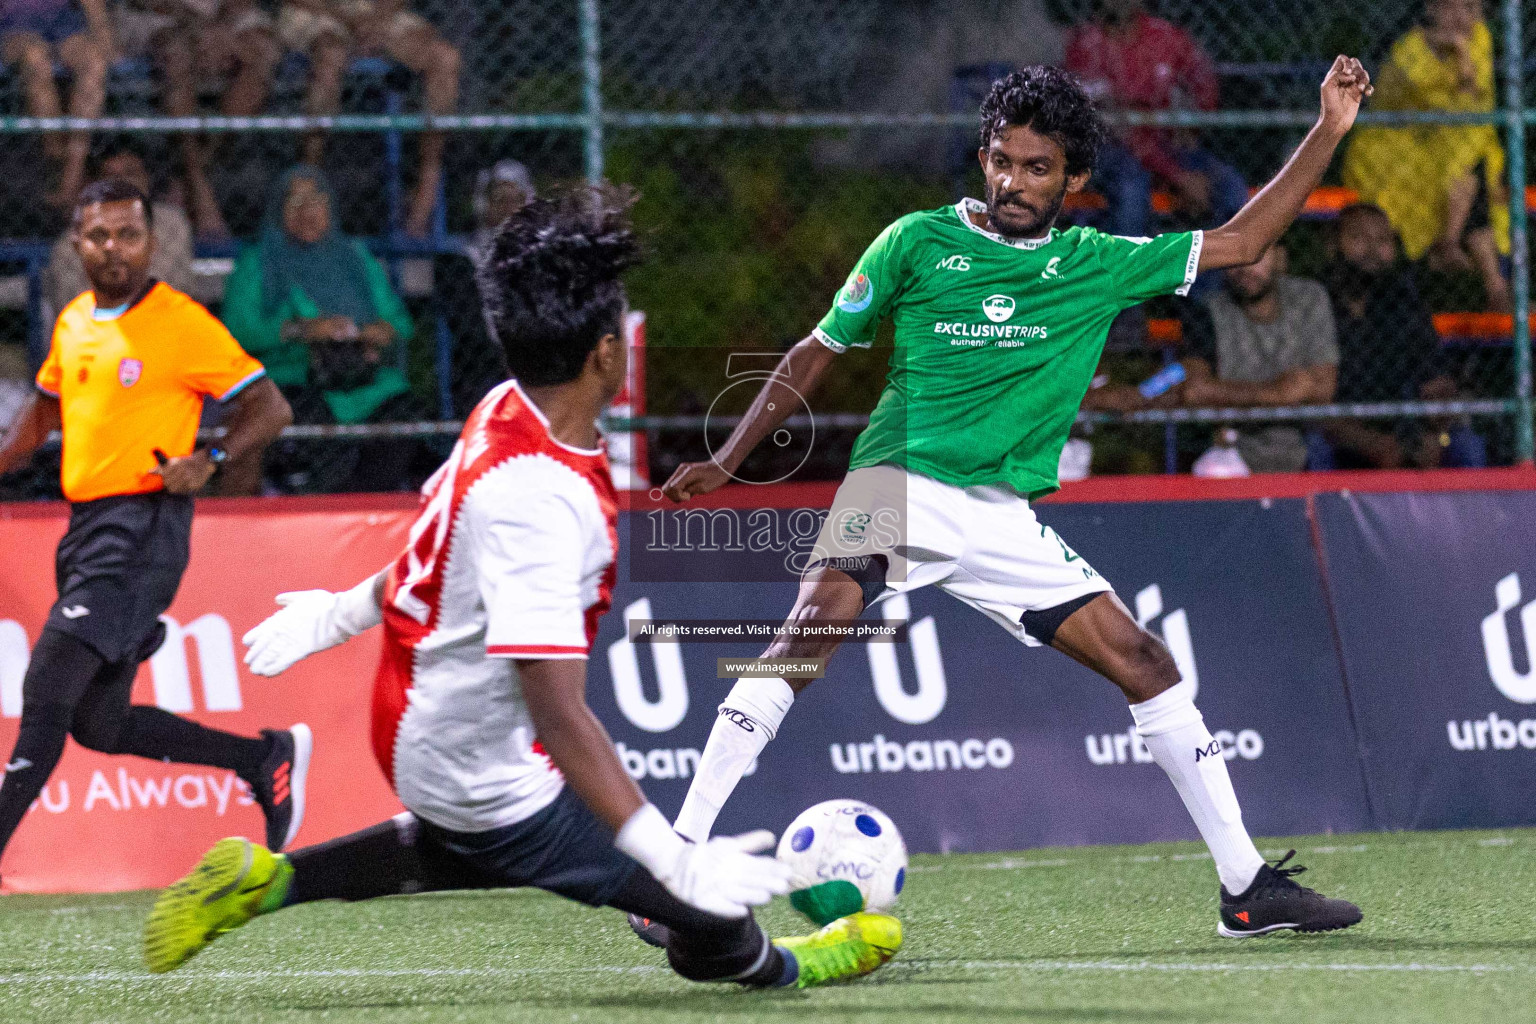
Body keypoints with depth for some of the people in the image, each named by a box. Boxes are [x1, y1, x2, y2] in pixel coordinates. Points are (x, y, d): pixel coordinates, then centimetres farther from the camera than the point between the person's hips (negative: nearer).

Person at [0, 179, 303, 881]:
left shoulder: (182, 323, -7)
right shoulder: (73, 323, 14)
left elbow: (270, 408, -5)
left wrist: (208, 461, -20)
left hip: (143, 528, -8)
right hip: (85, 526, 8)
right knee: (99, 724, 10)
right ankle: (267, 757, 25)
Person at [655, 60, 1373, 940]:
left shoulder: (1097, 266, 11)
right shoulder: (919, 242, 4)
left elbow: (1238, 244, 15)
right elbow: (818, 354, 10)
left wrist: (1330, 131, 10)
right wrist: (728, 461, 5)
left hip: (1005, 520, 4)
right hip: (900, 480, -4)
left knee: (1147, 663, -1)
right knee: (813, 628, -30)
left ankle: (1249, 888, 9)